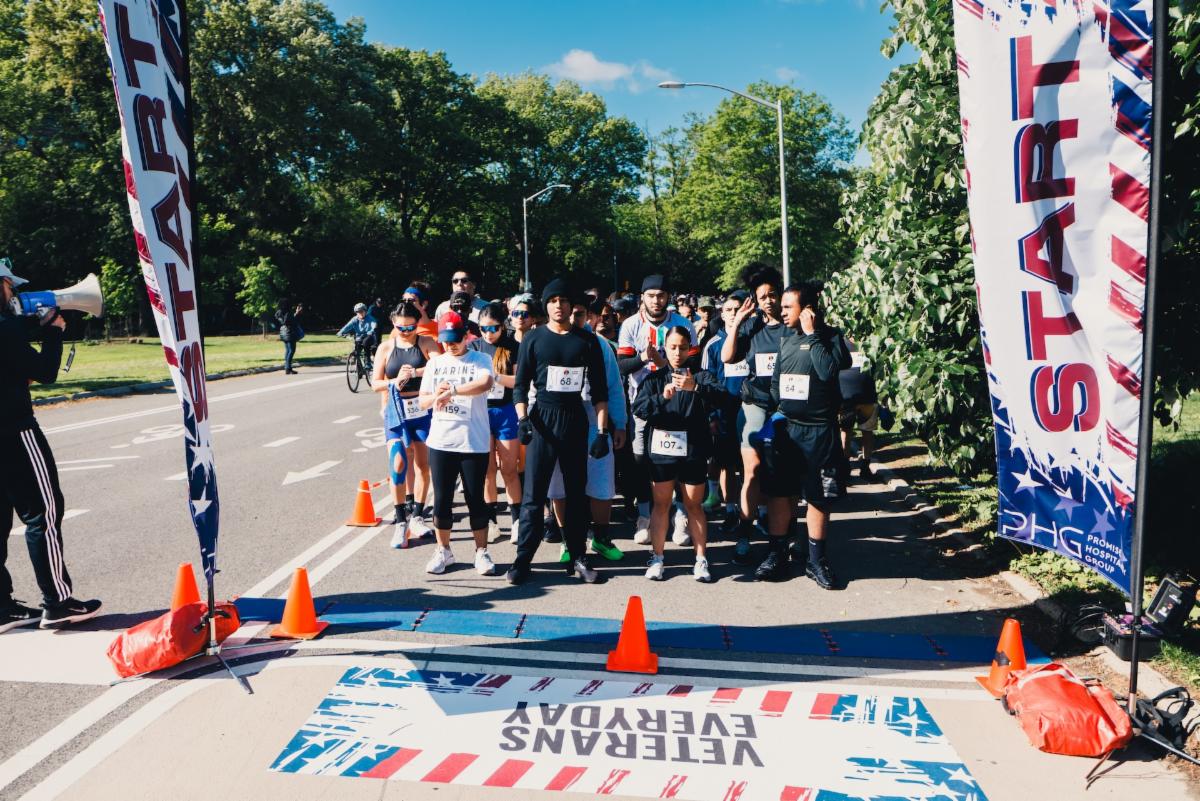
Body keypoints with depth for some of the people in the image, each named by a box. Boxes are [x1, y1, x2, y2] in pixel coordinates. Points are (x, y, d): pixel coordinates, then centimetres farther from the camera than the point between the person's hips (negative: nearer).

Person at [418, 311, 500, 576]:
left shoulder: (480, 360, -1)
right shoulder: (435, 363, 11)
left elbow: (485, 383, -23)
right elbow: (423, 401, 9)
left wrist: (451, 390, -29)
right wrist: (436, 395, -12)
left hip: (474, 442, -3)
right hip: (440, 442, 3)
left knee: (475, 499, 4)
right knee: (441, 499, 8)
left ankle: (481, 552, 18)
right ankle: (443, 551, 24)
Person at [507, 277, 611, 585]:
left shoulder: (587, 340, 4)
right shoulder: (533, 339, 3)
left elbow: (599, 389, 4)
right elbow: (520, 385, 3)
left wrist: (602, 430, -2)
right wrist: (522, 419, -12)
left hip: (575, 421, 1)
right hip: (542, 420, -1)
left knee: (576, 491, 8)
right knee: (533, 493, -1)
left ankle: (578, 556, 17)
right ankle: (523, 558, 5)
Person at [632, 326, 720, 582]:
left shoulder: (701, 376, 4)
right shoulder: (654, 378, 8)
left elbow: (719, 394, -16)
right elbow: (638, 407, -6)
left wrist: (695, 387, -36)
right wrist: (662, 397, -25)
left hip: (693, 450, -1)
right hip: (661, 449, 1)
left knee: (694, 505, 7)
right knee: (661, 504, 7)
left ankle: (701, 560, 16)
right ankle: (657, 558, 16)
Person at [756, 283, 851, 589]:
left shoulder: (831, 337, -7)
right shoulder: (784, 339, 10)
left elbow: (828, 371, -23)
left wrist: (811, 334, -17)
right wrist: (778, 405, 5)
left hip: (819, 430, -5)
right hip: (785, 427, 5)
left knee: (819, 496, 5)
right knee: (778, 492, 7)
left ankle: (816, 560, 18)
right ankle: (777, 555, 19)